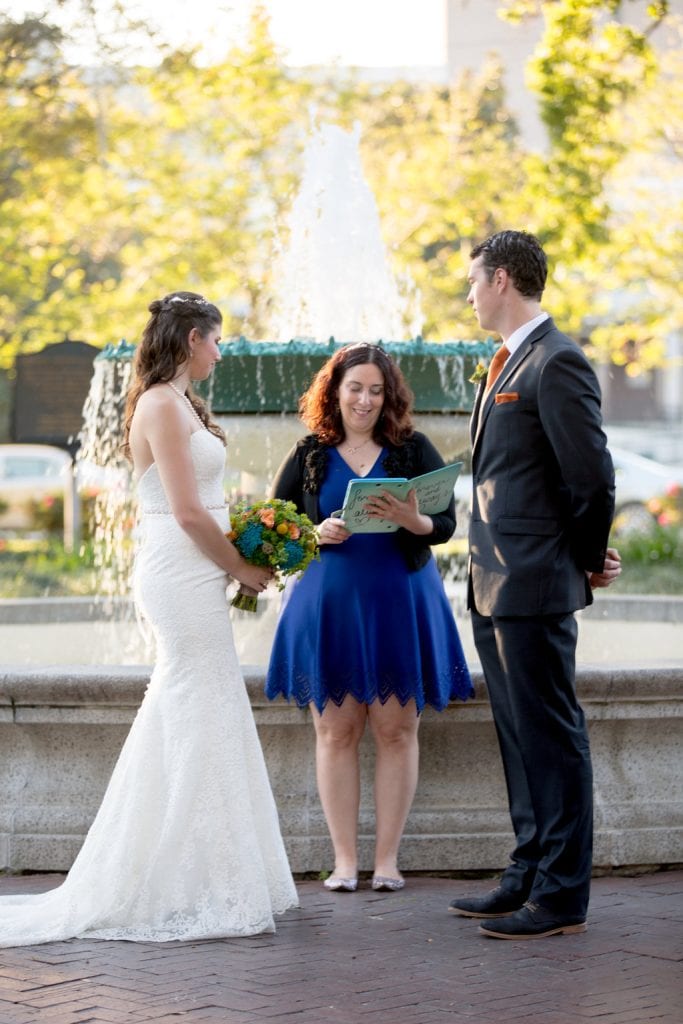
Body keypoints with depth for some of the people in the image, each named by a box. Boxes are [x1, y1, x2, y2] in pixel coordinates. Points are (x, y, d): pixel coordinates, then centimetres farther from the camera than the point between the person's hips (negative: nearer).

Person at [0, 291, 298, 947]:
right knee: (199, 720, -6)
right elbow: (188, 512, -18)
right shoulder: (164, 406, -13)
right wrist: (242, 568, -7)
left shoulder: (175, 403, 17)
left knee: (183, 720, 12)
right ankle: (199, 890, 0)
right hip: (184, 575, -10)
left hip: (188, 578, 10)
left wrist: (236, 563, 10)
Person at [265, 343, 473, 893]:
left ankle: (388, 857, 8)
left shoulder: (414, 449, 4)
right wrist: (317, 534, -11)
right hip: (329, 605, 1)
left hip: (400, 603, -1)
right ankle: (345, 858, 7)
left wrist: (411, 520, -21)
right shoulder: (309, 455, 6)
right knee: (335, 732, 1)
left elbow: (447, 523, 0)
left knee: (397, 729, 1)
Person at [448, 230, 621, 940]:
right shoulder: (507, 363, 17)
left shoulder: (557, 363, -13)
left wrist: (587, 560, -3)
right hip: (494, 587, 10)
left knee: (552, 735, -4)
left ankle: (562, 896, 1)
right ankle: (531, 875, 23)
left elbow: (593, 475, -16)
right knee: (519, 737, 15)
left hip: (534, 586, -10)